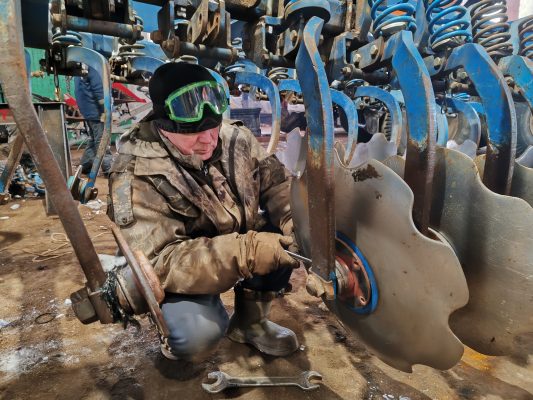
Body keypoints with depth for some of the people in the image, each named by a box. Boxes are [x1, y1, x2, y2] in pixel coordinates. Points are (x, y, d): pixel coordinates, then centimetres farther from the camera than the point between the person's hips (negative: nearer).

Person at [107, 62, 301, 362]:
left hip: (238, 243, 6)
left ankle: (249, 322, 6)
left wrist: (295, 225, -25)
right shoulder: (136, 178, -26)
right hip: (178, 276, -5)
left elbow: (274, 180, -5)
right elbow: (158, 263, -33)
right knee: (200, 335, -31)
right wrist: (244, 253, -44)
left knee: (285, 239, -19)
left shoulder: (235, 137, -11)